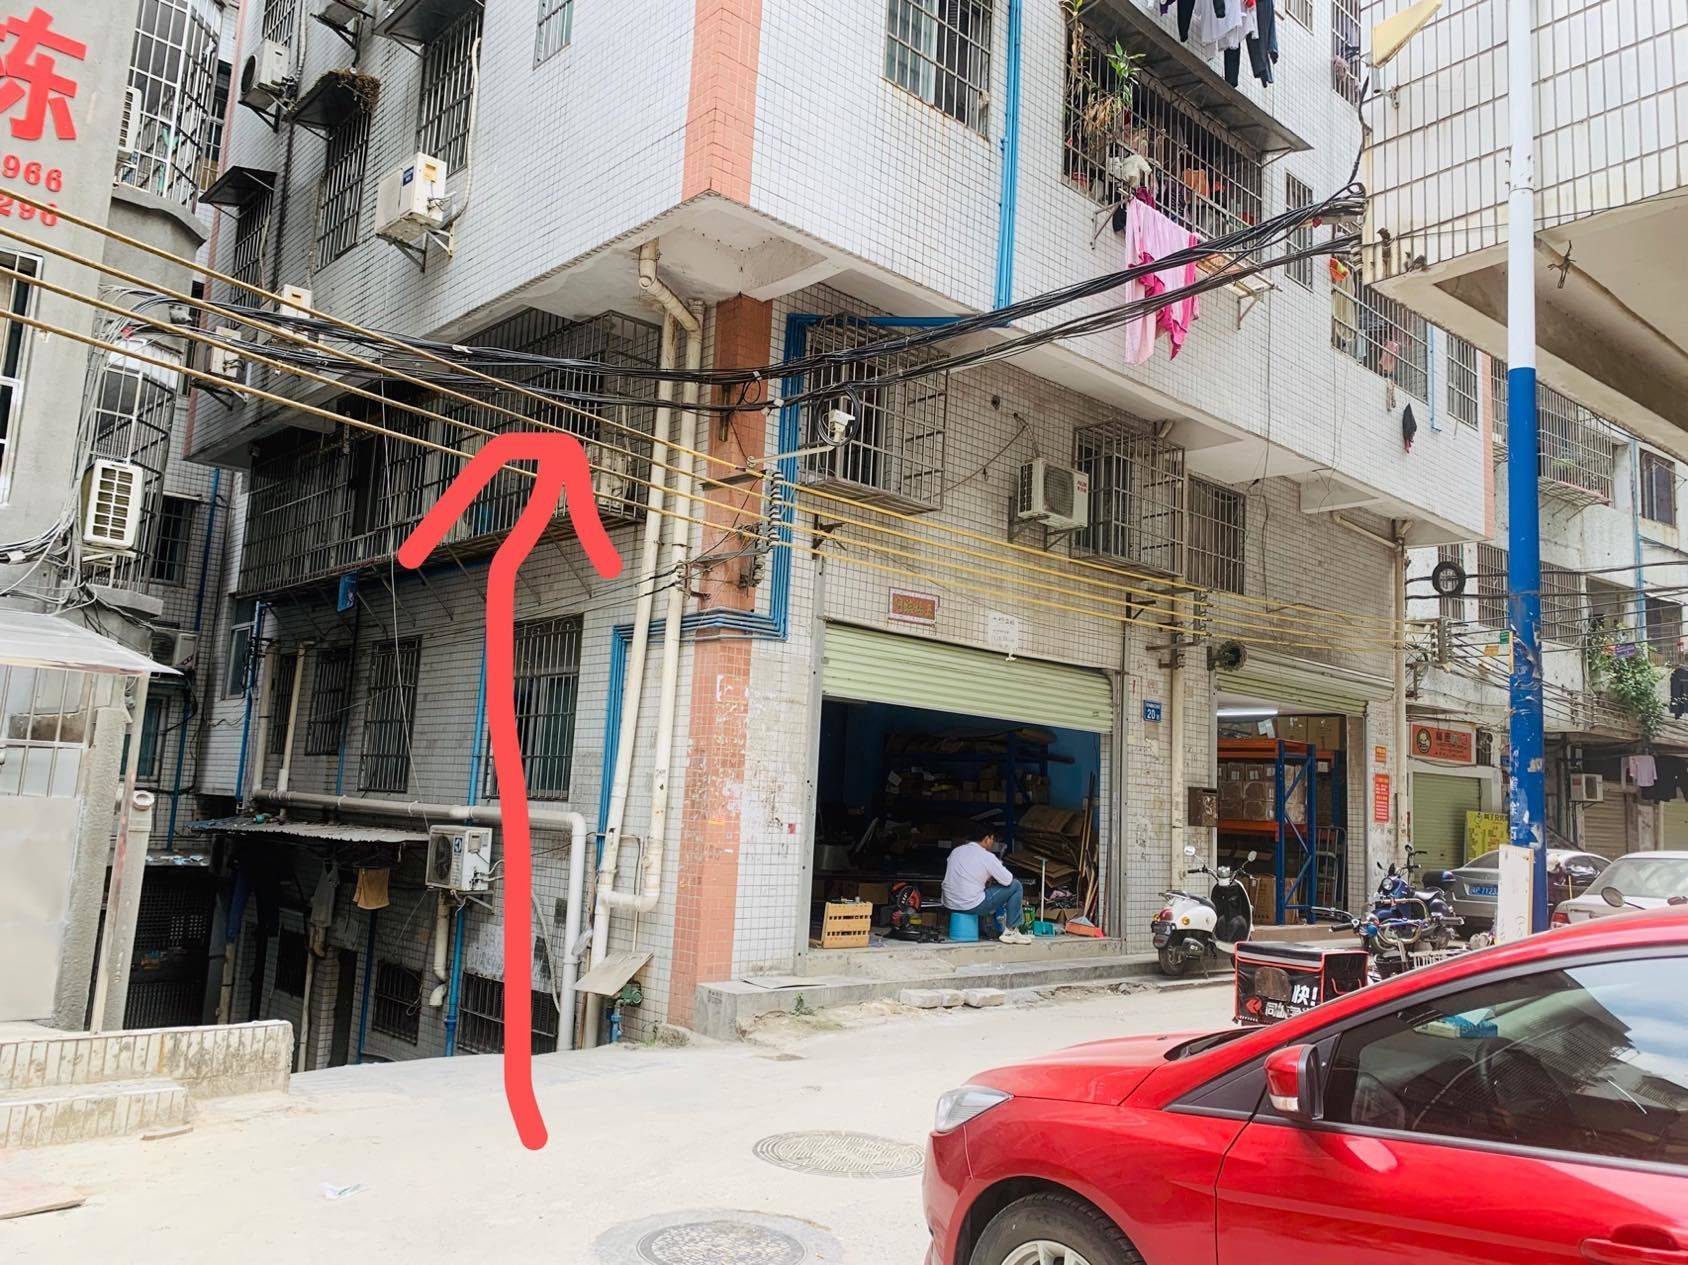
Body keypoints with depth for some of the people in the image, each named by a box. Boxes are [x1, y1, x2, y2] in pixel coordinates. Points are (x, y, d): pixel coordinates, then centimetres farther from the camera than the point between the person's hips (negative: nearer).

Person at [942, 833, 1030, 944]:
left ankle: (988, 931, 29)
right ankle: (1010, 931, 9)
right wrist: (1000, 866, 16)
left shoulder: (956, 851, 10)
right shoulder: (987, 856, -10)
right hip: (971, 906, -7)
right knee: (1015, 886, 4)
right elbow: (1007, 880, -4)